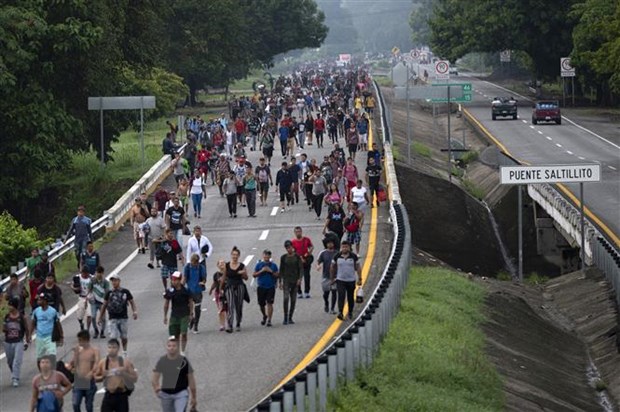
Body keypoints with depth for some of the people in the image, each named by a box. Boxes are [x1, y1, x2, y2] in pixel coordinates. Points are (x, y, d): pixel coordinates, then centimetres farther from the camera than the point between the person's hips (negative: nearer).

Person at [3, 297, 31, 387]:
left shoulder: (22, 317, -7)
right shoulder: (6, 317, 2)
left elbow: (27, 330, 2)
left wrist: (27, 342, 3)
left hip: (19, 342, -4)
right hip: (8, 342, 4)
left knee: (17, 361, -13)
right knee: (10, 362, 15)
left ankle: (15, 379, -14)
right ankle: (13, 375, 35)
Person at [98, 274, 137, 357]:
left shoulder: (125, 292, 1)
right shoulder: (109, 293, 3)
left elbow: (132, 302, 6)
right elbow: (104, 305, 11)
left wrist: (135, 311, -12)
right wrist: (100, 317, 12)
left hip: (123, 318, 1)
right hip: (113, 319, -1)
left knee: (123, 336, 12)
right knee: (114, 337, -10)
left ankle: (124, 352, 29)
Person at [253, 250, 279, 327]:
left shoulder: (273, 265, 5)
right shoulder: (259, 265, 5)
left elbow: (277, 276, 4)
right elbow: (254, 275, 1)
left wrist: (271, 271, -11)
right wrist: (261, 271, -12)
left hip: (271, 287, -1)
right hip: (261, 287, 1)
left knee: (269, 303, -9)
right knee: (261, 304, 8)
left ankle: (269, 320, -6)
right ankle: (264, 316, 34)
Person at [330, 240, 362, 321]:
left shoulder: (354, 256, -3)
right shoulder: (337, 256, -3)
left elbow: (358, 268, 2)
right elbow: (332, 267, 9)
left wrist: (359, 279, -1)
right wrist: (332, 278, 12)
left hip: (351, 280, 1)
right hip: (340, 280, -1)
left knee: (350, 298, 10)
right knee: (341, 296, -16)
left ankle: (350, 313, 25)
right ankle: (340, 313, -23)